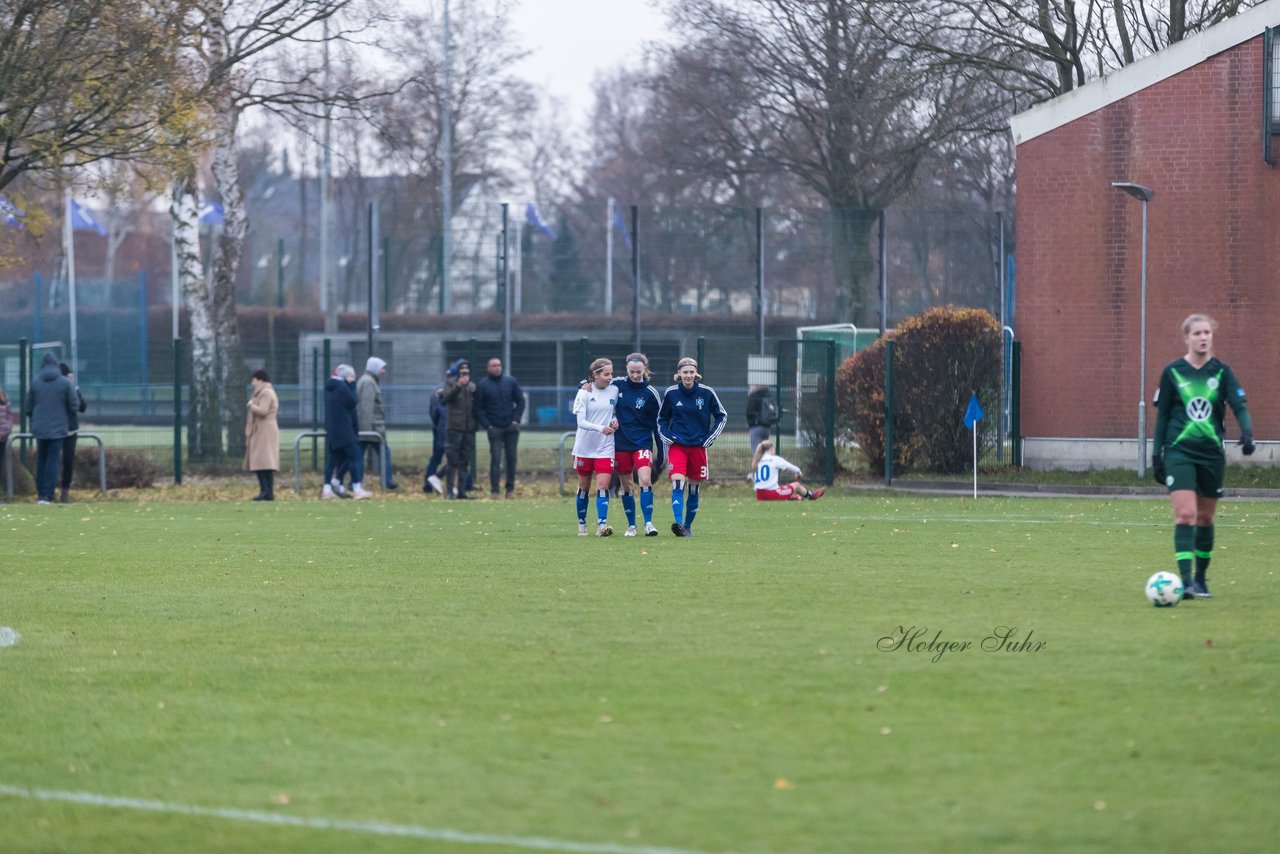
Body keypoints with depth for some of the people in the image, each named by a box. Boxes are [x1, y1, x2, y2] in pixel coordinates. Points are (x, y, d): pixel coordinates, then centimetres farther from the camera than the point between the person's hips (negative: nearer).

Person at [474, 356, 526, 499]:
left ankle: (511, 489, 13)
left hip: (511, 427, 2)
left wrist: (516, 419, 0)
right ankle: (494, 490, -6)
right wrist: (486, 425, -7)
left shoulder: (510, 381, 7)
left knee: (511, 459, 5)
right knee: (495, 459, -8)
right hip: (494, 428, -2)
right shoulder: (482, 385, 1)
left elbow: (520, 401, 11)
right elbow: (478, 408, 2)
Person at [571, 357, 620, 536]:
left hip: (605, 447, 1)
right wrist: (600, 428, -31)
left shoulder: (614, 390, 1)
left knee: (603, 486, -12)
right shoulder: (584, 393, -8)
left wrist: (615, 421, -6)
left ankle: (602, 524, -18)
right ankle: (581, 524, 24)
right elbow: (581, 421, -16)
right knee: (584, 487, 10)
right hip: (585, 446, -1)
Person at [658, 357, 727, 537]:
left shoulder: (706, 392, -3)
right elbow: (661, 419, 14)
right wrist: (667, 437, 1)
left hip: (698, 446, 1)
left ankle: (688, 526, 19)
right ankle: (678, 523, -29)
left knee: (694, 488, 6)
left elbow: (721, 416, 8)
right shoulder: (671, 393, 0)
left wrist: (710, 438, 0)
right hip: (677, 446, -1)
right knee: (678, 484, -19)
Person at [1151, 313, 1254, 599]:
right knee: (1185, 515, -16)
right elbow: (1162, 414, 6)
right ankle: (1186, 582, -21)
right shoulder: (1172, 372, 1)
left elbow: (1239, 406, -5)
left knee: (1205, 518, 11)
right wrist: (1157, 453, 3)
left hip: (1212, 454, 2)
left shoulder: (1221, 372, 2)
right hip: (1179, 452, -2)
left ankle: (1201, 579, 26)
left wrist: (1246, 433, -24)